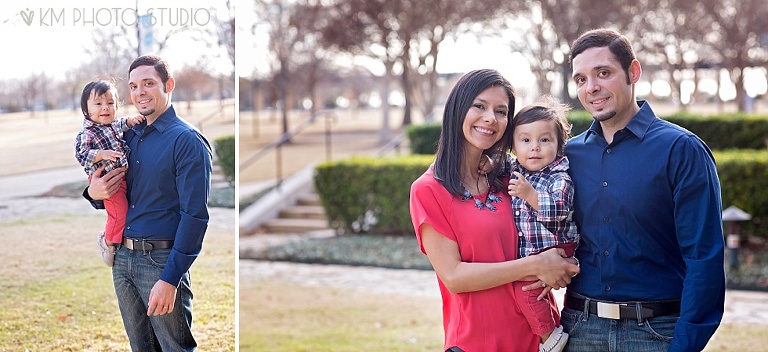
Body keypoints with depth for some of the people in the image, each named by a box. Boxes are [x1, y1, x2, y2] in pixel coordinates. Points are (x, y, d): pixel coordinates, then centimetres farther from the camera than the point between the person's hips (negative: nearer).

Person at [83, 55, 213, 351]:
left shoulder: (188, 141, -10)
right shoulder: (128, 136, 12)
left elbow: (195, 215, -16)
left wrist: (170, 279, -22)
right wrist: (94, 193, -4)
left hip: (161, 261, -7)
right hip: (122, 259, 7)